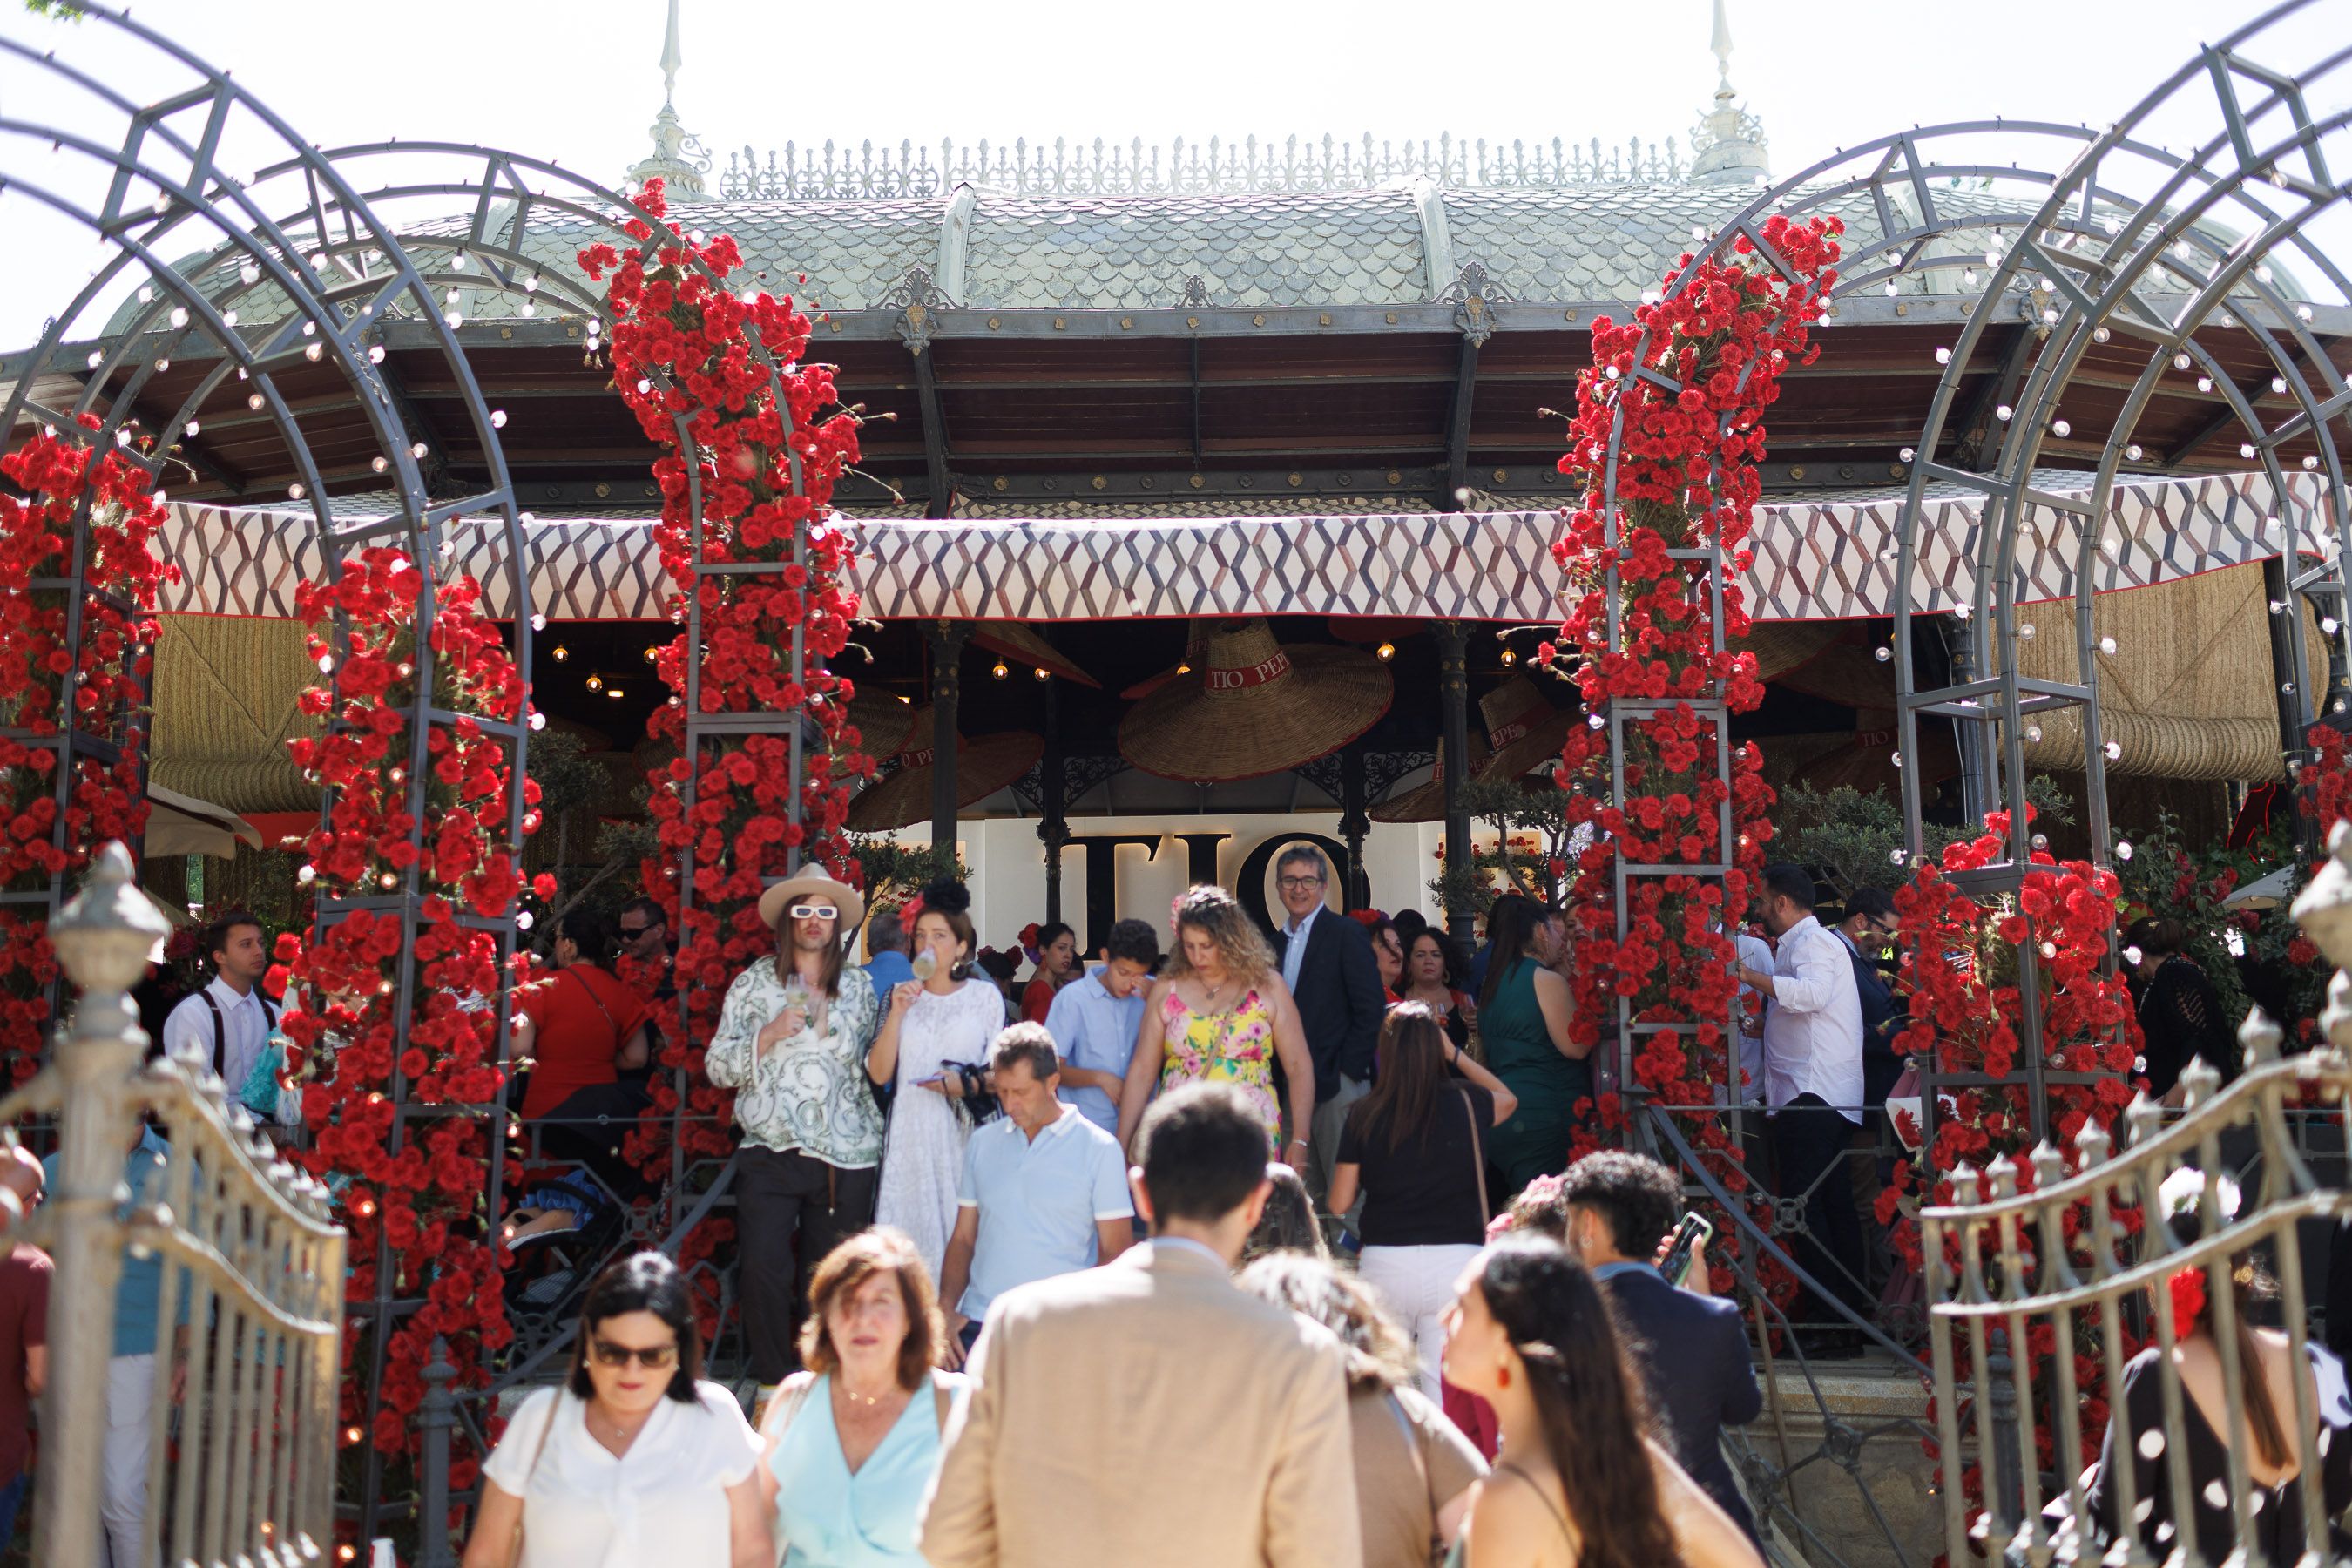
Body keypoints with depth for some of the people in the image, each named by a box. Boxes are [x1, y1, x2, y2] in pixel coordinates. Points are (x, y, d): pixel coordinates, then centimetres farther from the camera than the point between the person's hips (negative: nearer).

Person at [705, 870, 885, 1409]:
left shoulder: (860, 987, 12)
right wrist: (770, 1035, -10)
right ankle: (772, 1385, 2)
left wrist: (875, 1135, 8)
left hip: (846, 1156, 1)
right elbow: (717, 1067, 3)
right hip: (771, 1150, -1)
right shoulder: (753, 983, 7)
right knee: (763, 1269, -11)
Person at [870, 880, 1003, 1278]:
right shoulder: (901, 995, 11)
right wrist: (897, 1013, -7)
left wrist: (965, 1085, -12)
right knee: (909, 1239, 1)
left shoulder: (985, 996, 5)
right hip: (911, 1137, 2)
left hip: (964, 1136, -2)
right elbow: (878, 1073, 3)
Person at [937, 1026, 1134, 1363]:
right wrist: (945, 1310, 2)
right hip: (977, 1323, 3)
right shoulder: (982, 1143, 14)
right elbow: (963, 1238, 16)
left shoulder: (1099, 1148, 1)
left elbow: (1116, 1252, -1)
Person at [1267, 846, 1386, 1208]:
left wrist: (1348, 1071, -13)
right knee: (1306, 1195, 9)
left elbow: (1372, 1008, -9)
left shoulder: (1345, 933, -4)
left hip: (1337, 1084, -6)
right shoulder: (1278, 942, 15)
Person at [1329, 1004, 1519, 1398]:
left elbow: (1340, 1202, 3)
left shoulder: (1365, 1114, -2)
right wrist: (1455, 1054, 20)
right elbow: (1508, 1100, 24)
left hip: (1384, 1261, 1)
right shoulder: (1464, 1102, -1)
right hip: (1456, 1259, 0)